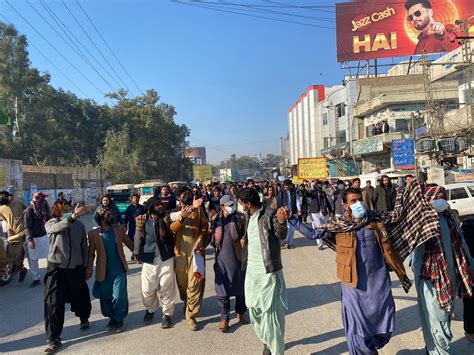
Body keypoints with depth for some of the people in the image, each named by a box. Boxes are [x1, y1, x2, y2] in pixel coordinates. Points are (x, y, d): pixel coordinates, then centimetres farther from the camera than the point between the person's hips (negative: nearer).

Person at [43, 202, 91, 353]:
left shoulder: (79, 224, -2)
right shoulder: (50, 224, -7)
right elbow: (59, 227, -34)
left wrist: (85, 266, 8)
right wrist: (74, 216, -49)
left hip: (76, 268, 2)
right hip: (57, 268, -2)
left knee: (80, 297, 16)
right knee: (53, 303, -3)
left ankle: (84, 318, 46)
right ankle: (54, 338, 10)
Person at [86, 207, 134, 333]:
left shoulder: (119, 229, -1)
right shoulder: (93, 233, -5)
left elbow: (129, 243, 7)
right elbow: (91, 254, 0)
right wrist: (89, 270, -3)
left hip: (119, 270, 0)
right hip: (104, 272, 0)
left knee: (119, 296, -3)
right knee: (106, 297, 12)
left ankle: (118, 320, 20)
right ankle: (111, 318, 36)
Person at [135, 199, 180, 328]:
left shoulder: (167, 217, -1)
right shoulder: (142, 220, 0)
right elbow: (138, 237, 8)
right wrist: (136, 252, 14)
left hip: (166, 258, -1)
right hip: (149, 259, 1)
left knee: (166, 287, 3)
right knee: (148, 288, 11)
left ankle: (167, 314, 21)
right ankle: (150, 309, 38)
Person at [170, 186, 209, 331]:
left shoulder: (198, 209, 6)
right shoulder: (175, 211, 7)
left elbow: (205, 226, 0)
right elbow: (171, 228, -8)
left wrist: (200, 239, -18)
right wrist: (181, 218, -25)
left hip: (196, 249, -2)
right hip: (180, 251, 2)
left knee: (195, 283, -6)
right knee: (182, 281, 13)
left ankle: (191, 315, 4)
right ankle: (187, 305, 39)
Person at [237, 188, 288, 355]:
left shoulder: (270, 214, -12)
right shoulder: (248, 216, 10)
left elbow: (281, 235, -18)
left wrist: (281, 222, -34)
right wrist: (244, 240, 7)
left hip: (268, 270, -8)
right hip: (251, 270, 8)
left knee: (271, 310, -2)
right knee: (254, 308, 16)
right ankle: (267, 341, 36)